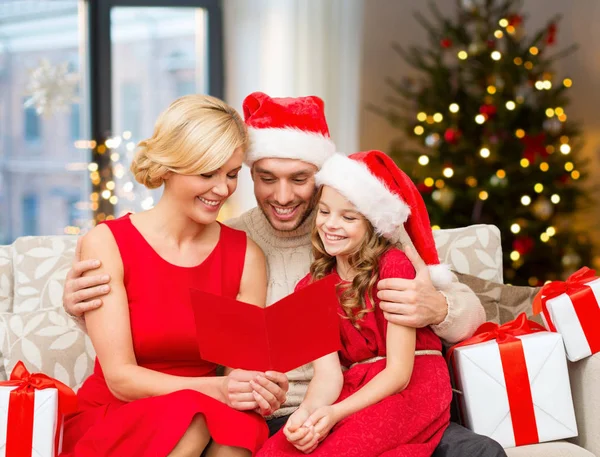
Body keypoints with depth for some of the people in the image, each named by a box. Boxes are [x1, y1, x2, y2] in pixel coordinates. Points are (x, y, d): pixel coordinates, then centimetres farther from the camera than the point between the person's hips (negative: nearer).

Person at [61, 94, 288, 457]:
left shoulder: (246, 255, 0)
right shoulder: (106, 243, -8)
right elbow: (120, 377, -14)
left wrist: (263, 389, -28)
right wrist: (215, 389, -30)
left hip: (213, 420, 2)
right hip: (110, 420, -2)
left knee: (237, 426, -33)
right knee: (193, 420, -33)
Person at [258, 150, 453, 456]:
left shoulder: (394, 265, -7)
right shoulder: (311, 287, 8)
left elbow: (399, 372, -11)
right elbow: (328, 374, -3)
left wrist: (336, 413, -25)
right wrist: (307, 411, -26)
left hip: (411, 387, -4)